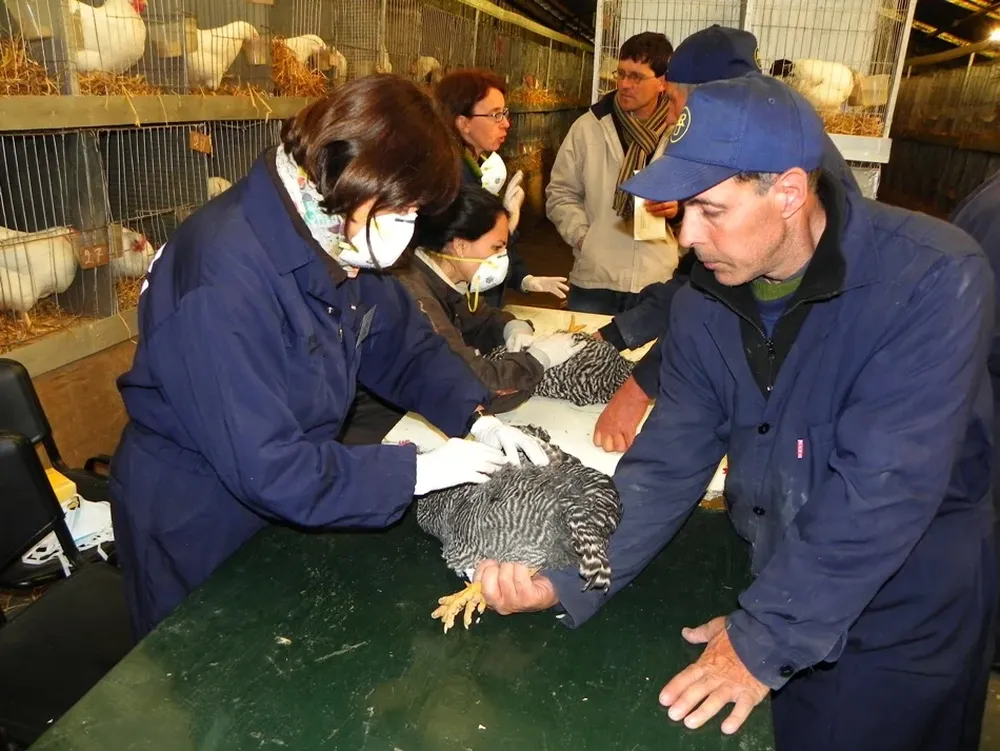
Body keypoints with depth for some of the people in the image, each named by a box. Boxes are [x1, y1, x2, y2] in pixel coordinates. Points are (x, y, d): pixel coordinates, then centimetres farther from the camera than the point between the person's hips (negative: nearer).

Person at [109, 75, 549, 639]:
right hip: (195, 526, -7)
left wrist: (476, 417, -13)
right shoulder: (226, 281, -34)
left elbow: (404, 343, 3)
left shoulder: (336, 240, -8)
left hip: (286, 506, 7)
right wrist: (420, 470, -28)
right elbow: (268, 468, -34)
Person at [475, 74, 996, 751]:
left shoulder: (932, 281, -25)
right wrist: (567, 579, -20)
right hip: (768, 586, 5)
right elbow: (668, 464, -9)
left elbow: (879, 488, -29)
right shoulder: (706, 302, -8)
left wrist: (769, 639, -26)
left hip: (903, 624, -4)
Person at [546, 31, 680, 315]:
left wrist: (680, 208, -13)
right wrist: (583, 237, -5)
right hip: (594, 279, 0)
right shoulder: (588, 127, 2)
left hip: (659, 283, 0)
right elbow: (561, 193, 7)